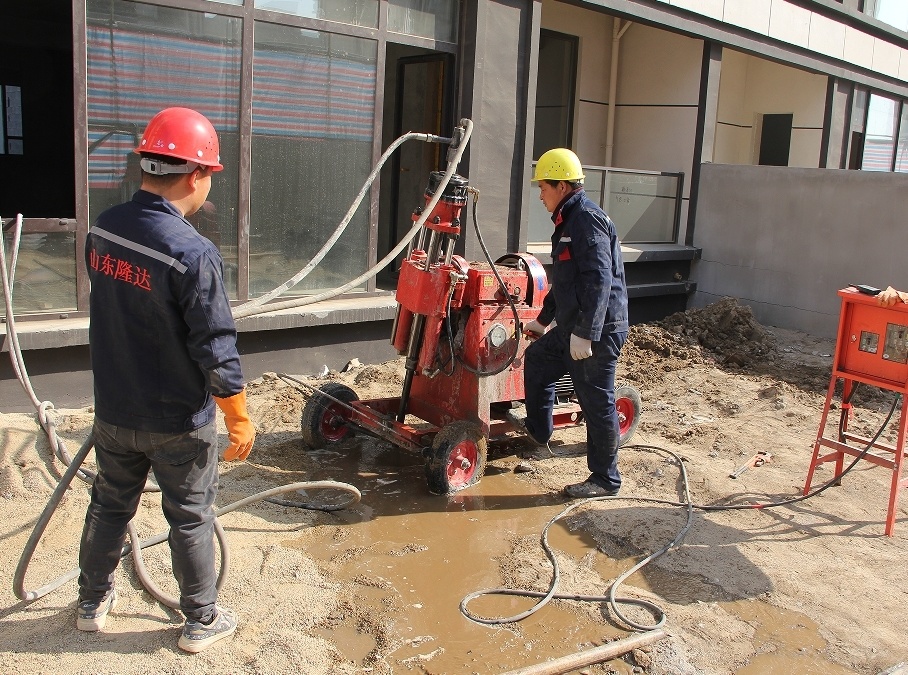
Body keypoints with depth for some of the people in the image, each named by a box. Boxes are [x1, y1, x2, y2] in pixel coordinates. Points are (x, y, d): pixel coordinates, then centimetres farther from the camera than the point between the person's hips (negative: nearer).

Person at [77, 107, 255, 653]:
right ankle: (202, 621, 28)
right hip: (178, 422, -6)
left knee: (110, 504, 23)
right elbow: (215, 349, -23)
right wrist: (240, 420, -12)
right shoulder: (193, 252, -26)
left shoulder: (102, 231, -5)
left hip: (114, 410, 6)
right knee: (191, 519, 12)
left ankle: (93, 603, 42)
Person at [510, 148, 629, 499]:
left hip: (597, 331, -11)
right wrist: (543, 318, 34)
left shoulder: (587, 219, -17)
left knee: (597, 403, -2)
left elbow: (599, 280, -26)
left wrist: (584, 333, -29)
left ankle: (605, 479, 11)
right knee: (537, 358, 26)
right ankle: (537, 427, 42)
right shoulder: (570, 220, 17)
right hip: (573, 327, 11)